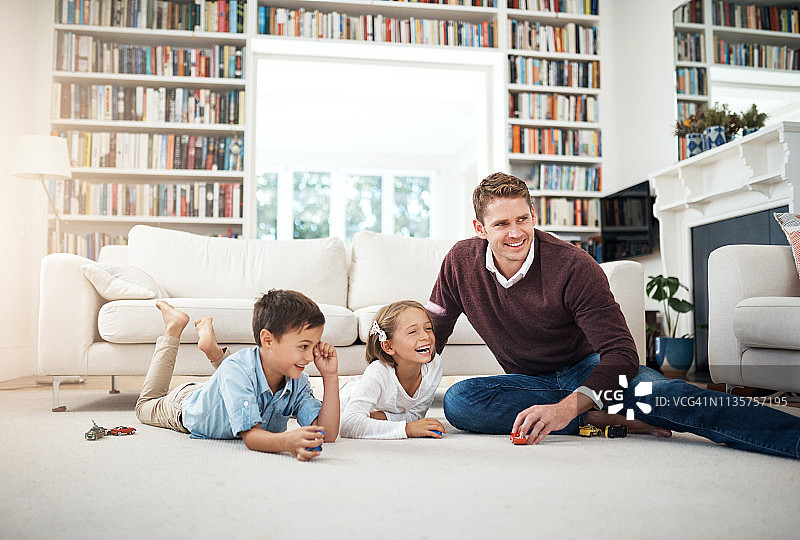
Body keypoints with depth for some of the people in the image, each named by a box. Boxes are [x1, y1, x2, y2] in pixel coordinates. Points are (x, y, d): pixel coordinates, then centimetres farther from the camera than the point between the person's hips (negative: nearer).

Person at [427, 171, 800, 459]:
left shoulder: (574, 267, -20)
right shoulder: (460, 263, -9)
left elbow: (621, 353, -25)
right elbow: (431, 333, 4)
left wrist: (567, 407, -40)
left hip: (589, 367, -3)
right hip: (530, 381, 3)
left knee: (655, 391, -35)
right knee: (457, 401, -29)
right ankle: (600, 419, -28)